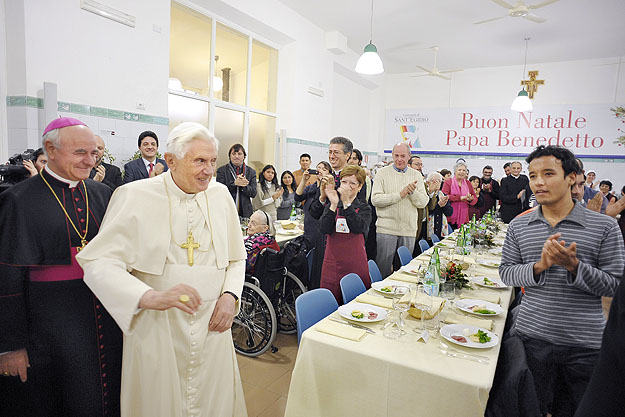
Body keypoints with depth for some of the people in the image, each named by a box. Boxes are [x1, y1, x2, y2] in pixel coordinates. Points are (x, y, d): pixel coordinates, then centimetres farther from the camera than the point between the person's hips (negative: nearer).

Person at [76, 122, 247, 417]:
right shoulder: (135, 196, -10)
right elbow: (98, 263, -16)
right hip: (155, 329, -3)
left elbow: (236, 258, 11)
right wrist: (152, 297, -30)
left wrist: (230, 295, -6)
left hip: (211, 326, 3)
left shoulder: (220, 194, 2)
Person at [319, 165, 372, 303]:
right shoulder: (331, 206, 8)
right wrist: (333, 204, -18)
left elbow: (359, 228, -16)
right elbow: (324, 229, -9)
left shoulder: (364, 208, 4)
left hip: (356, 264, -1)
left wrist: (346, 202, -21)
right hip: (333, 263, 1)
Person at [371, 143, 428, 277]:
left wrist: (412, 192, -13)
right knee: (383, 270, 0)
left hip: (409, 230, 3)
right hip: (386, 229, -3)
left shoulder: (416, 176, 11)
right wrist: (400, 194, -13)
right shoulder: (382, 173, 1)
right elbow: (375, 199, -10)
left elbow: (423, 202, 5)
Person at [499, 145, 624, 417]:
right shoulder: (519, 226, 1)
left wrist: (574, 265, -22)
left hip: (585, 345, -1)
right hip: (533, 337, 1)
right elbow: (506, 273, 0)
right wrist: (539, 266, -18)